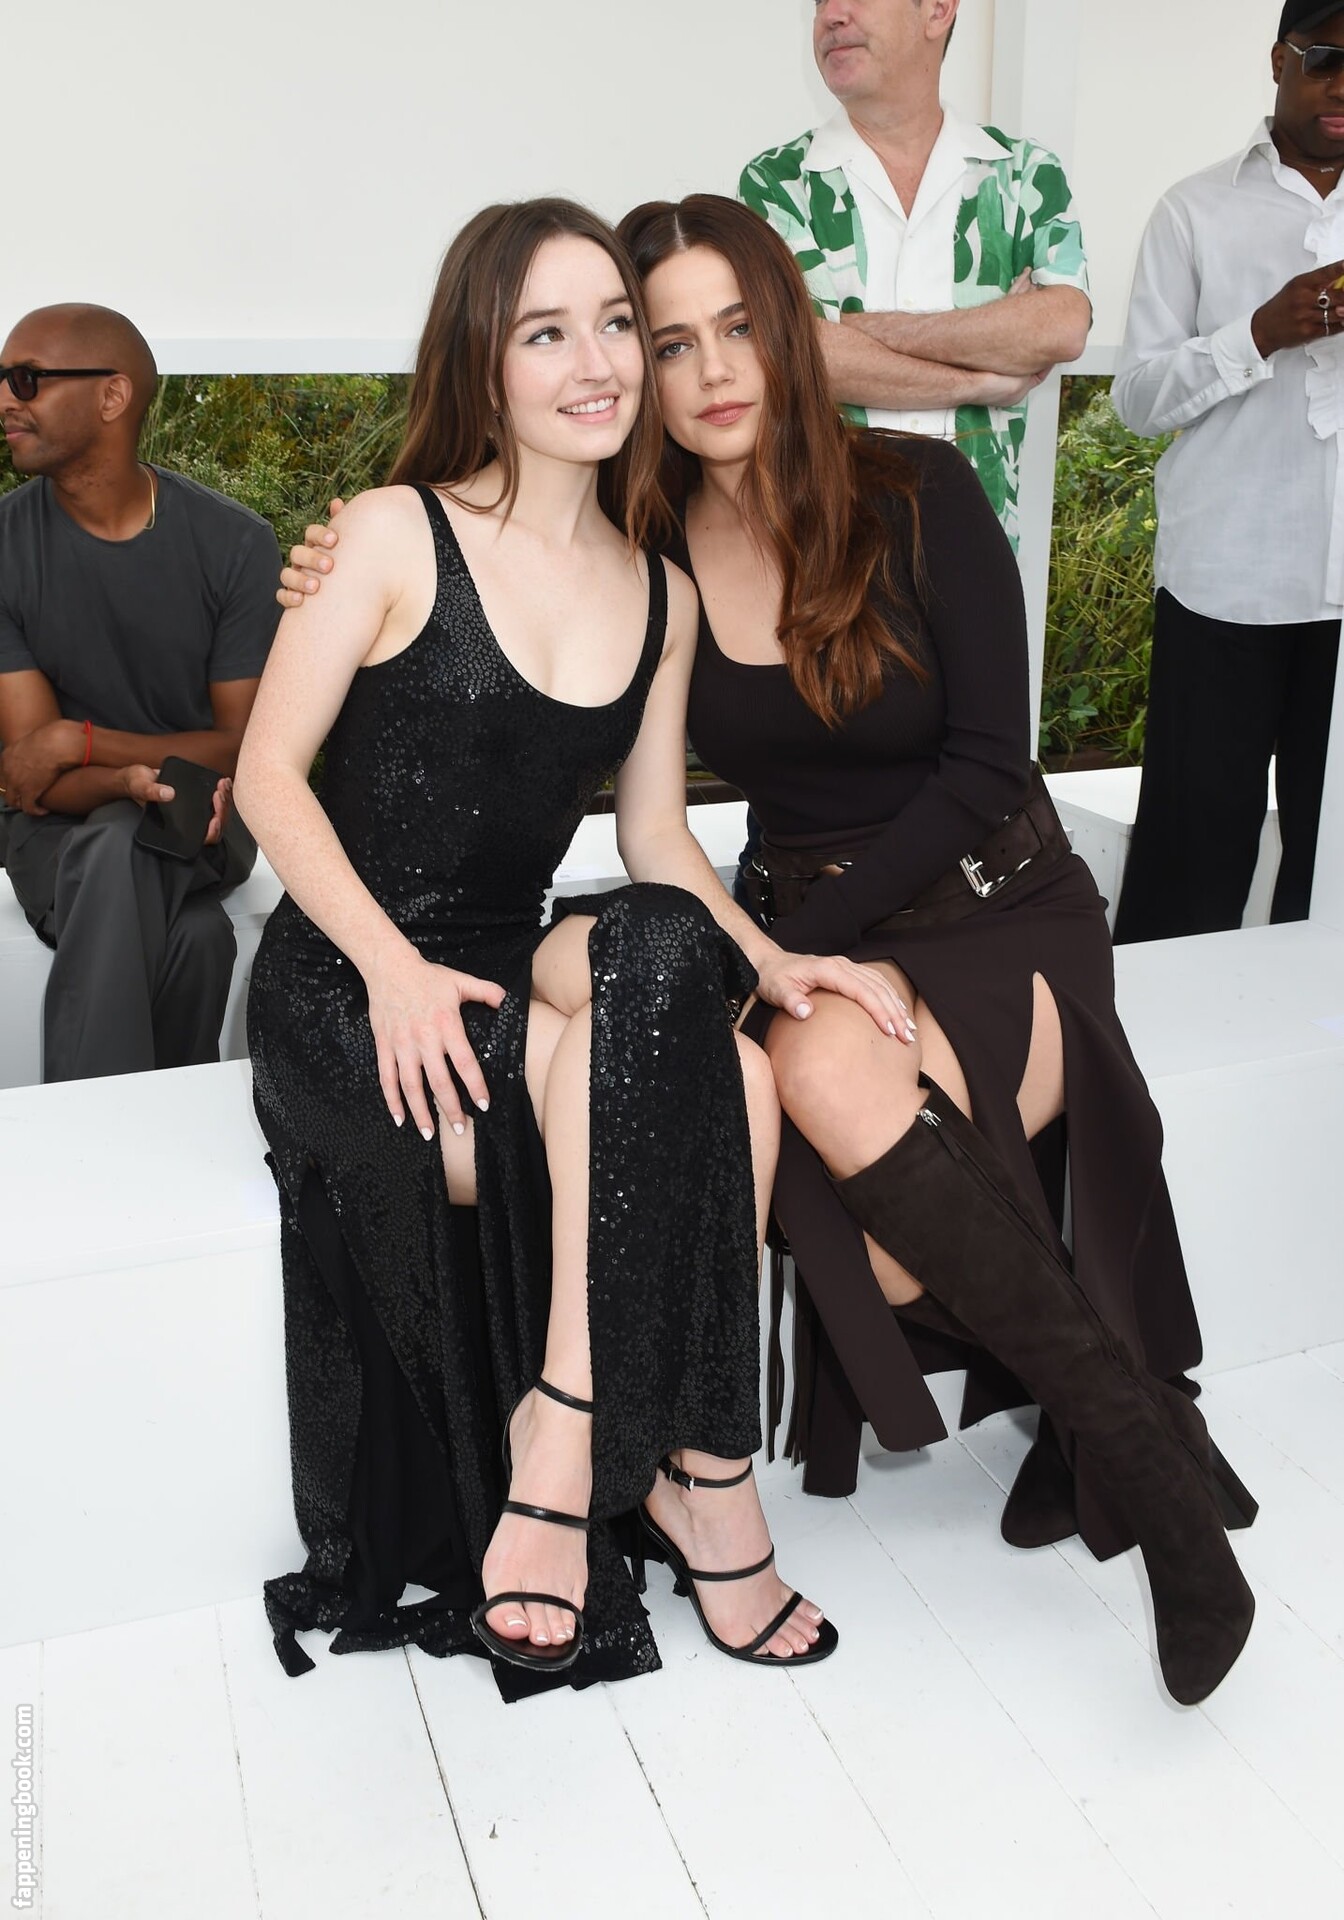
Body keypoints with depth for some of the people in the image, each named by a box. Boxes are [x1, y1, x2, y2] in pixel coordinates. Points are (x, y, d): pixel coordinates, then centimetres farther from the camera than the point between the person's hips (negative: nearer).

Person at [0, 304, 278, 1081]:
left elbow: (246, 746, -10)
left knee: (118, 852, -33)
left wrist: (81, 740, -21)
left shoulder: (232, 541, -9)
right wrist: (133, 780, -33)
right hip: (64, 825, -1)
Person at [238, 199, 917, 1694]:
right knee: (658, 965, -29)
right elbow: (268, 773, -5)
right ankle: (702, 1475, -18)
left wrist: (765, 960, -7)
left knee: (732, 1083, -26)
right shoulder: (396, 534, -3)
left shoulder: (659, 597, 12)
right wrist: (394, 966, -19)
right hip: (344, 993, -4)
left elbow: (654, 837, 11)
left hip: (509, 991, 4)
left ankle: (567, 1444, -14)